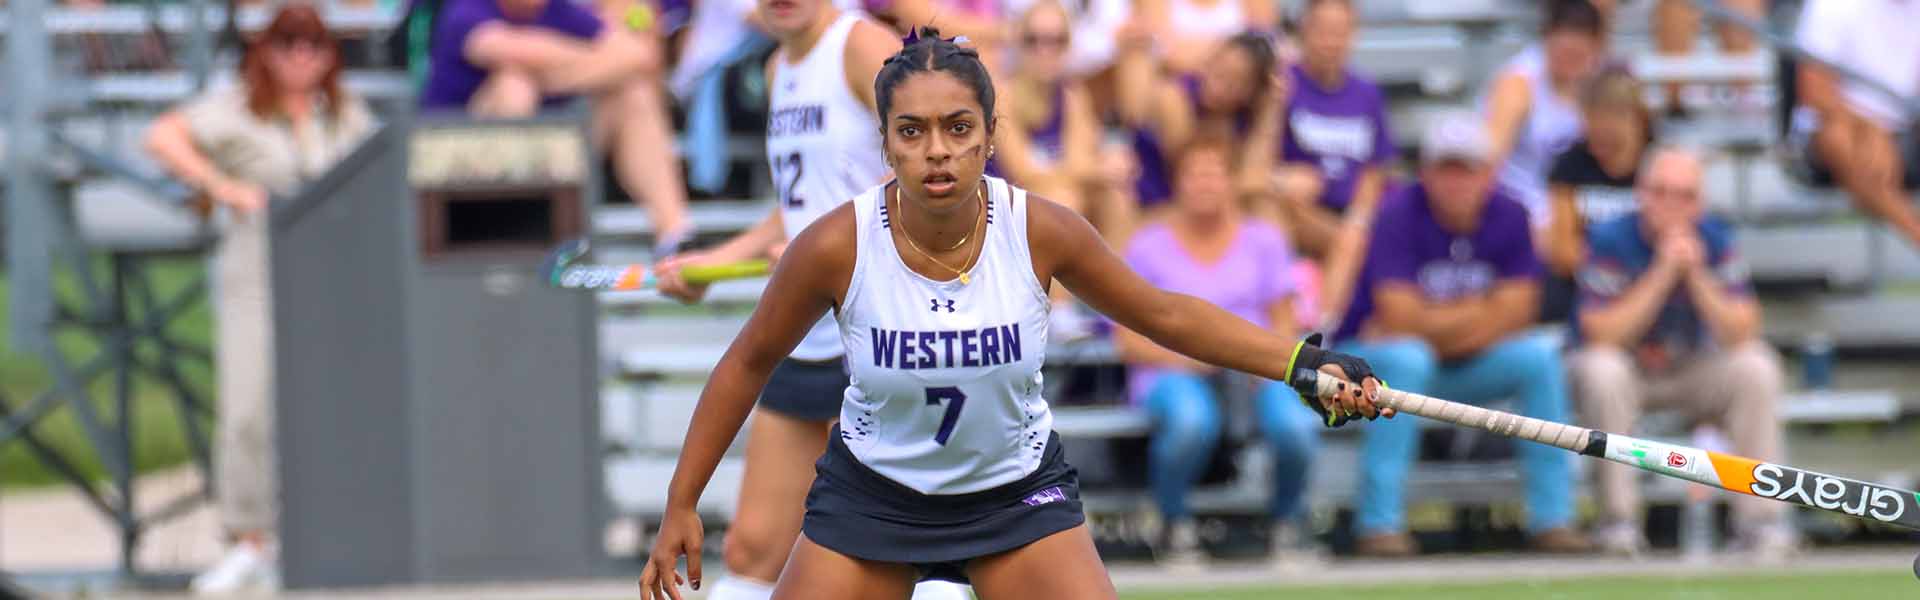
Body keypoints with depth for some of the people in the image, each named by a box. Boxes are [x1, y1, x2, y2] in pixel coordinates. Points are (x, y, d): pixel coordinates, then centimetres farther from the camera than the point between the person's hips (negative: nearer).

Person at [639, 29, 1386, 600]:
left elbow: (1166, 316, -3)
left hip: (1017, 493, 1)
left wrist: (1305, 363, -11)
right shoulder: (836, 247, -22)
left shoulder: (1042, 231, -19)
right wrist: (681, 505, -4)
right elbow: (749, 363, -5)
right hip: (870, 497, 0)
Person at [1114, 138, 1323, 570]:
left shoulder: (1264, 240, 12)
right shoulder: (1148, 247, 5)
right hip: (1172, 372, -2)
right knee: (1191, 420, -40)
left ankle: (1287, 522, -1)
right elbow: (1130, 342, 2)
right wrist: (1188, 357, -15)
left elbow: (1283, 325, 13)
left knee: (1295, 424, -32)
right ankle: (1176, 526, -11)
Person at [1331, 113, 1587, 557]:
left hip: (1462, 370, 4)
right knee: (1406, 358, -38)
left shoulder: (1507, 217, -4)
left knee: (1540, 357, -18)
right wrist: (1478, 311, -13)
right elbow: (1401, 318, -25)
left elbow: (1513, 316, -8)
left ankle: (1552, 518, -15)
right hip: (1371, 362, -4)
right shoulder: (1399, 216, -17)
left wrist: (1434, 324, -16)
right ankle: (1379, 525, -35)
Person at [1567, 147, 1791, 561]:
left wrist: (1696, 275, -28)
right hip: (1628, 371, -3)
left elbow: (1742, 335, -15)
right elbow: (1600, 335, -27)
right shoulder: (1612, 240, -17)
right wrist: (1664, 272, -30)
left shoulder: (1714, 239, -8)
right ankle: (1618, 519, -27)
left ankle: (1760, 517, -19)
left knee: (1757, 367, -23)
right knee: (1602, 369, -35)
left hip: (1691, 370, 3)